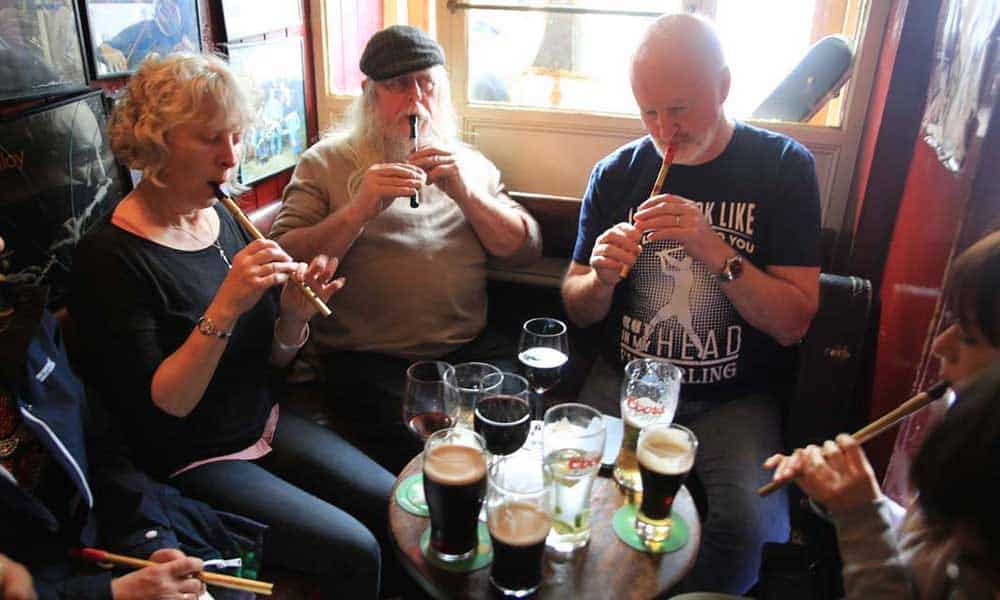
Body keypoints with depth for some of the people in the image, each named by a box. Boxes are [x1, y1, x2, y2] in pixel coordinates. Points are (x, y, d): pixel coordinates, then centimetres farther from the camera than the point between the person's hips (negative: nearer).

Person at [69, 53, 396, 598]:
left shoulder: (228, 219, 0)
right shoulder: (109, 256, -18)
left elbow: (270, 359, 7)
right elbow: (158, 409, -21)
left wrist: (293, 317, -16)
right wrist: (224, 308, -31)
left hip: (267, 425, 6)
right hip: (189, 464, -6)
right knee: (353, 551, -15)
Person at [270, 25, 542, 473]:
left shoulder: (468, 163, 16)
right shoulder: (324, 163, 6)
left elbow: (526, 250, 6)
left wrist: (464, 192, -7)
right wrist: (359, 210, -17)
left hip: (471, 346, 4)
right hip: (368, 356, -3)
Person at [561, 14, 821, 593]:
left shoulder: (784, 166, -2)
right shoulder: (617, 173, 4)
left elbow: (793, 323, -7)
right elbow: (578, 310, 10)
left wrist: (716, 251, -21)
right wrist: (601, 279, -13)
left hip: (734, 397, -1)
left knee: (751, 526, -26)